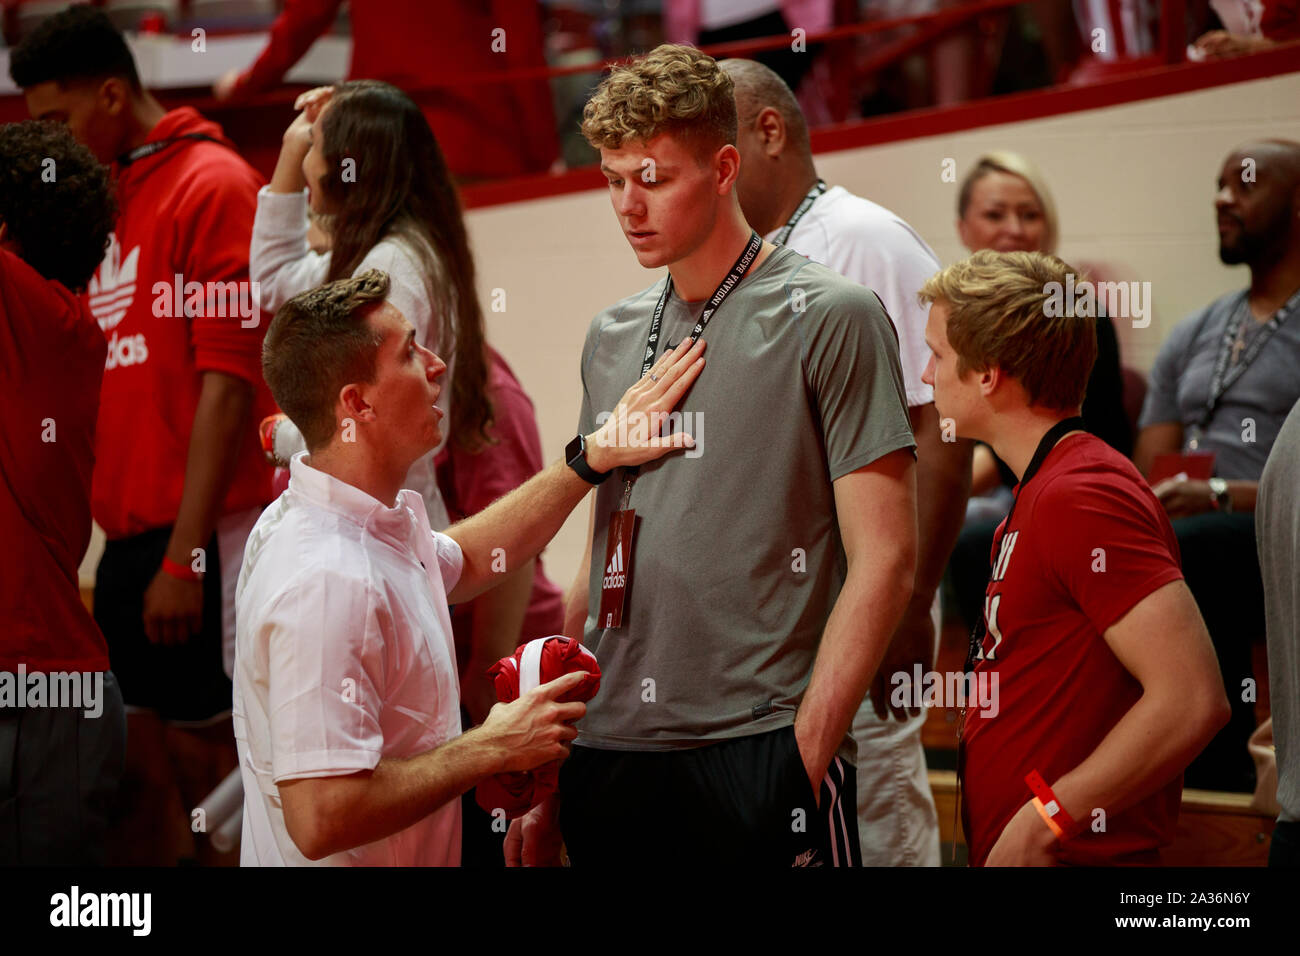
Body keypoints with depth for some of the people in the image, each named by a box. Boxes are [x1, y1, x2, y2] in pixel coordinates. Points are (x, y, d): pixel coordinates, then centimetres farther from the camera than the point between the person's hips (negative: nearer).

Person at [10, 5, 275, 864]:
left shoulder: (212, 185, -9)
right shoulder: (109, 197, 15)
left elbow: (227, 383, -15)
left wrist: (183, 557, -18)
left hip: (198, 538, -8)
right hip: (126, 537, 8)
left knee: (207, 772, -2)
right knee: (139, 777, 10)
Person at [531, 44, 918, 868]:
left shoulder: (829, 319, -3)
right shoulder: (612, 338, 14)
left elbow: (884, 561, -7)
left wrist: (804, 754, -14)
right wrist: (548, 777, 12)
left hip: (759, 755, -5)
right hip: (608, 758, 5)